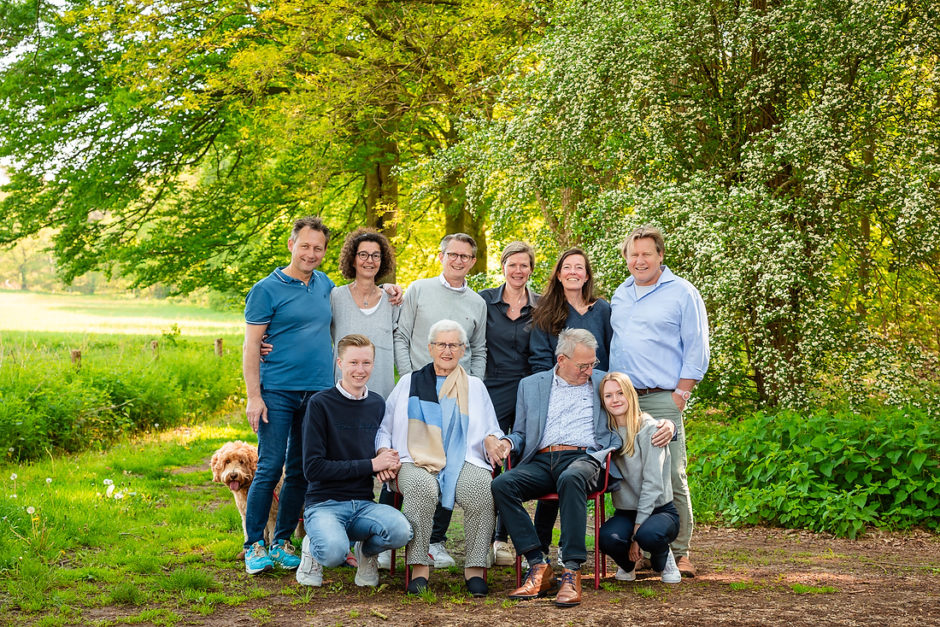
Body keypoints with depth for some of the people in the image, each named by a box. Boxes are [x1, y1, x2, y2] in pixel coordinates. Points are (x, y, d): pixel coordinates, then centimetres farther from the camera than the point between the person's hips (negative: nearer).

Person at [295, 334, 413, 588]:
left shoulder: (377, 404, 11)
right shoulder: (320, 404, -6)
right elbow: (313, 468, -11)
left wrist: (389, 463, -3)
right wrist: (370, 465, -11)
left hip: (364, 503, 4)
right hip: (324, 502, -4)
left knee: (401, 532, -29)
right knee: (334, 552, -35)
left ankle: (367, 550, 7)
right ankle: (313, 547, 4)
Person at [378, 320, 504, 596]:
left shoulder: (475, 386, 24)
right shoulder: (409, 382, 22)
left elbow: (492, 431, 21)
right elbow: (384, 427, 20)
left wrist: (492, 440, -3)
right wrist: (383, 451, -1)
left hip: (463, 462, 1)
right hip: (416, 462, -1)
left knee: (482, 490, -34)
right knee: (421, 488, -38)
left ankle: (475, 569, -26)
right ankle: (419, 567, -31)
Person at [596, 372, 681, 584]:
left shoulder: (649, 429, -10)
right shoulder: (606, 431, 5)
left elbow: (652, 484, -14)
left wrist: (637, 529, -19)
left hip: (659, 510, -3)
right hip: (625, 513, 3)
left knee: (648, 535, -37)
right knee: (606, 537, -31)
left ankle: (663, 560, 2)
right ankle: (627, 563, 7)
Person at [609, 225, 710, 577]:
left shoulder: (682, 294, 1)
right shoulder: (620, 295, 18)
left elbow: (697, 350, -1)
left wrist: (681, 394, -8)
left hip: (661, 400, -5)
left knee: (671, 478, -6)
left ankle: (679, 553, 2)